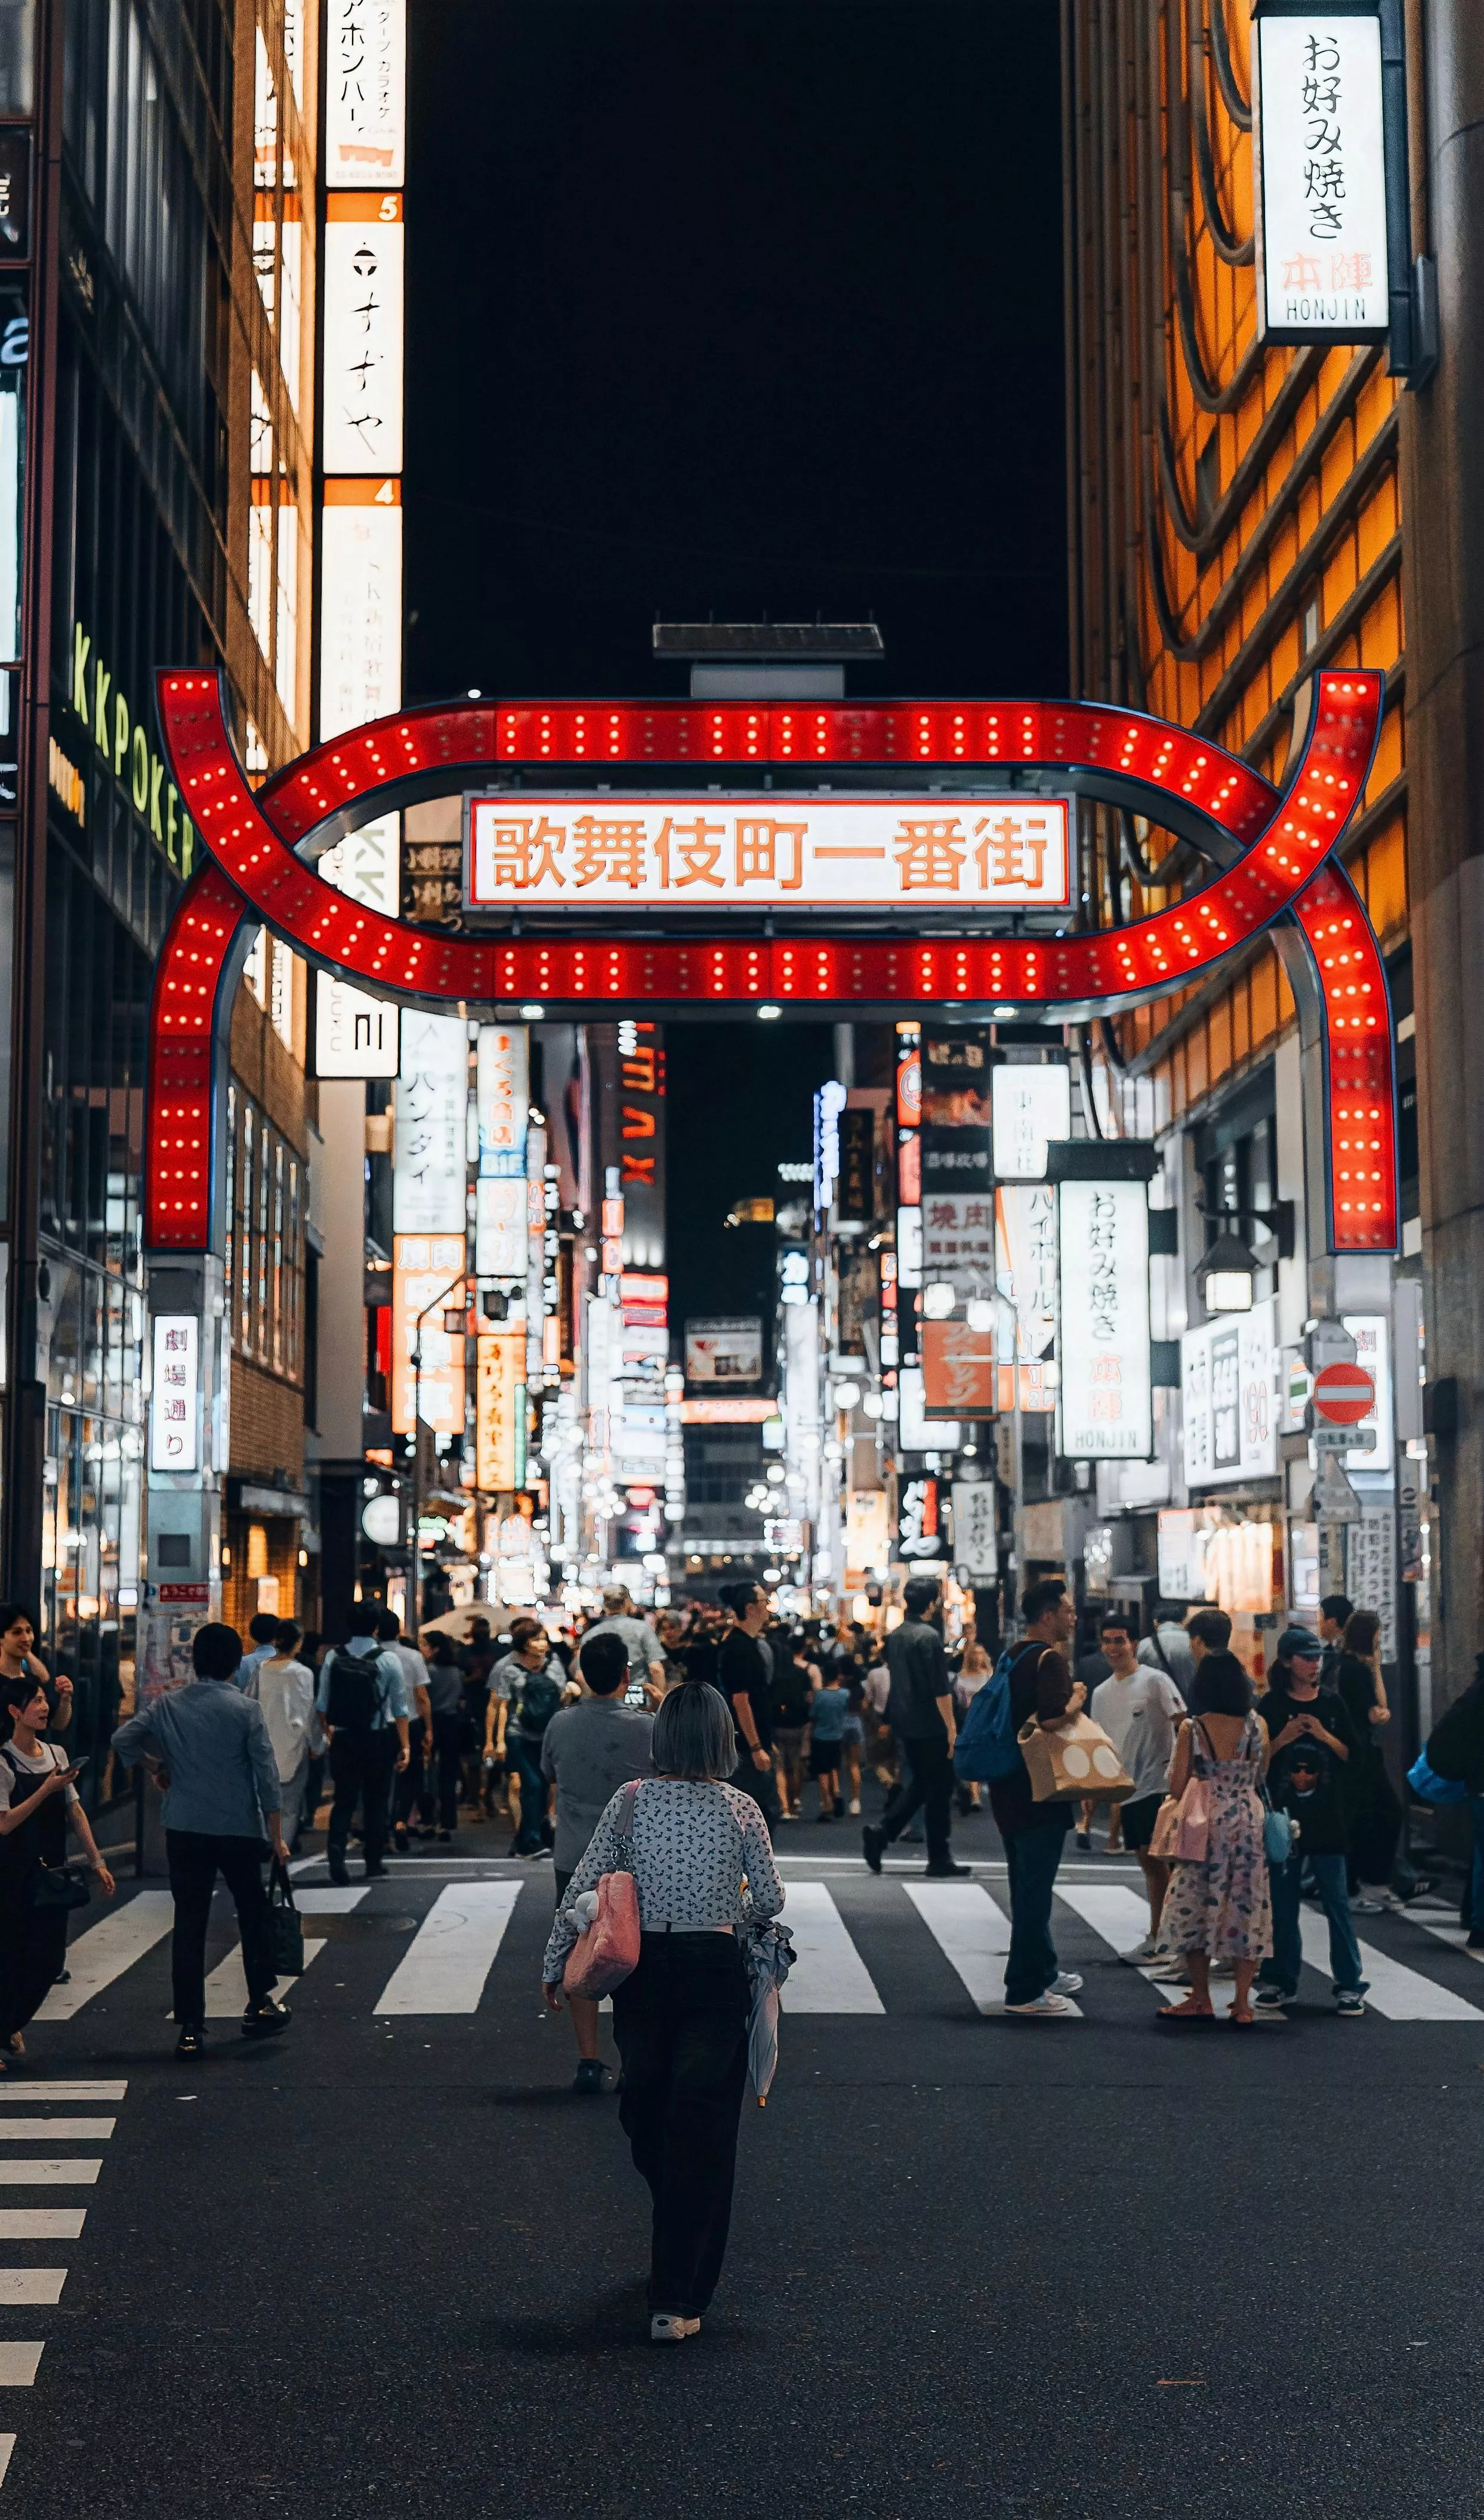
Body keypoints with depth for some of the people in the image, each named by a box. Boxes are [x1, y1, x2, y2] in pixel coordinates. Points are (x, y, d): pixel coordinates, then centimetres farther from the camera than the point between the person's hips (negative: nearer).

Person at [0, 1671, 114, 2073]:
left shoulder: (56, 1754, 6)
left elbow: (75, 1811, 10)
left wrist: (97, 1862, 8)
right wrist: (47, 1790, -23)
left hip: (52, 1873, 6)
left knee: (49, 1959, 5)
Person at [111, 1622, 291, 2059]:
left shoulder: (169, 1705, -1)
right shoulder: (246, 1709, -8)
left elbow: (123, 1739, 0)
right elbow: (267, 1776, -9)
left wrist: (158, 1767, 17)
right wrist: (276, 1837, -4)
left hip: (185, 1830, 2)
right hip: (239, 1830, -2)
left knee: (189, 1925, 4)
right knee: (253, 1914, 18)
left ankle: (191, 2027, 2)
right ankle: (259, 2005, 22)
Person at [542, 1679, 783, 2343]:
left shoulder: (630, 1802, -4)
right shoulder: (741, 1808, -6)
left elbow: (582, 1890, -3)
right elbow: (770, 1899, -1)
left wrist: (554, 1966, 7)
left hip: (643, 1969, 2)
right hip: (717, 1971, -1)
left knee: (647, 2107, 22)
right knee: (702, 2126, 2)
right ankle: (677, 2300, -2)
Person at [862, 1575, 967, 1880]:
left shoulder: (895, 1636, 9)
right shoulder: (928, 1635, -16)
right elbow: (940, 1689, -18)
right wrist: (951, 1727, -15)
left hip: (906, 1724, 8)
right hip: (931, 1726, -8)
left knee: (917, 1784, 18)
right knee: (939, 1790, 1)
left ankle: (881, 1831, 4)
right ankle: (939, 1861, 5)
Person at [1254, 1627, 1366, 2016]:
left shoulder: (1332, 1702, 6)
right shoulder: (1272, 1706, 1)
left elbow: (1352, 1754, 5)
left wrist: (1324, 1735, -10)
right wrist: (1283, 1739, -14)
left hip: (1327, 1819, 0)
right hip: (1284, 1815, 0)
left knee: (1337, 1900, -2)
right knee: (1282, 1902, 6)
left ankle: (1349, 1984, 2)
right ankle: (1281, 1981, 15)